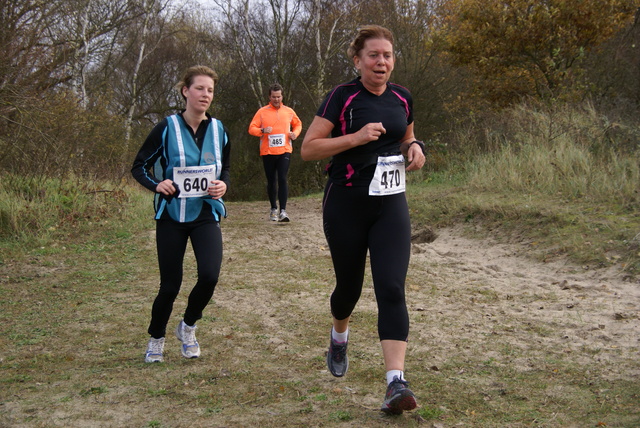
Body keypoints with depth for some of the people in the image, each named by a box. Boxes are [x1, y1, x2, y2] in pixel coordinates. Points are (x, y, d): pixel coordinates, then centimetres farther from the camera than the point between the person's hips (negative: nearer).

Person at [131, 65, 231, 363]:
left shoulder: (218, 130, 2)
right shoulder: (167, 128, -7)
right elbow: (139, 167, 0)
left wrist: (223, 185, -6)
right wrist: (156, 185, -19)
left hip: (206, 216, 2)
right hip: (172, 216, -2)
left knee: (209, 276, -18)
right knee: (170, 286, 1)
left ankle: (188, 326, 12)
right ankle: (156, 339, 29)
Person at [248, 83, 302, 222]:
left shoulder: (289, 111, 8)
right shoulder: (262, 112, 3)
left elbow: (298, 124, 24)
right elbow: (252, 128, 1)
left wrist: (295, 133, 3)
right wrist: (262, 131, -19)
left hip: (284, 151, 0)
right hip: (267, 152, 0)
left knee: (282, 179, -14)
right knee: (271, 181, 8)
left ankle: (283, 211, -16)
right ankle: (273, 209, 22)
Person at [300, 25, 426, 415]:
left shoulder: (402, 98, 7)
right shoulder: (342, 97, -7)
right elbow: (308, 148, -10)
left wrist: (415, 148, 1)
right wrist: (355, 137, -21)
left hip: (391, 206, 3)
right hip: (346, 206, -2)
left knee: (391, 289, -12)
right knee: (350, 284, 12)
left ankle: (396, 383, -17)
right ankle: (339, 338, 47)